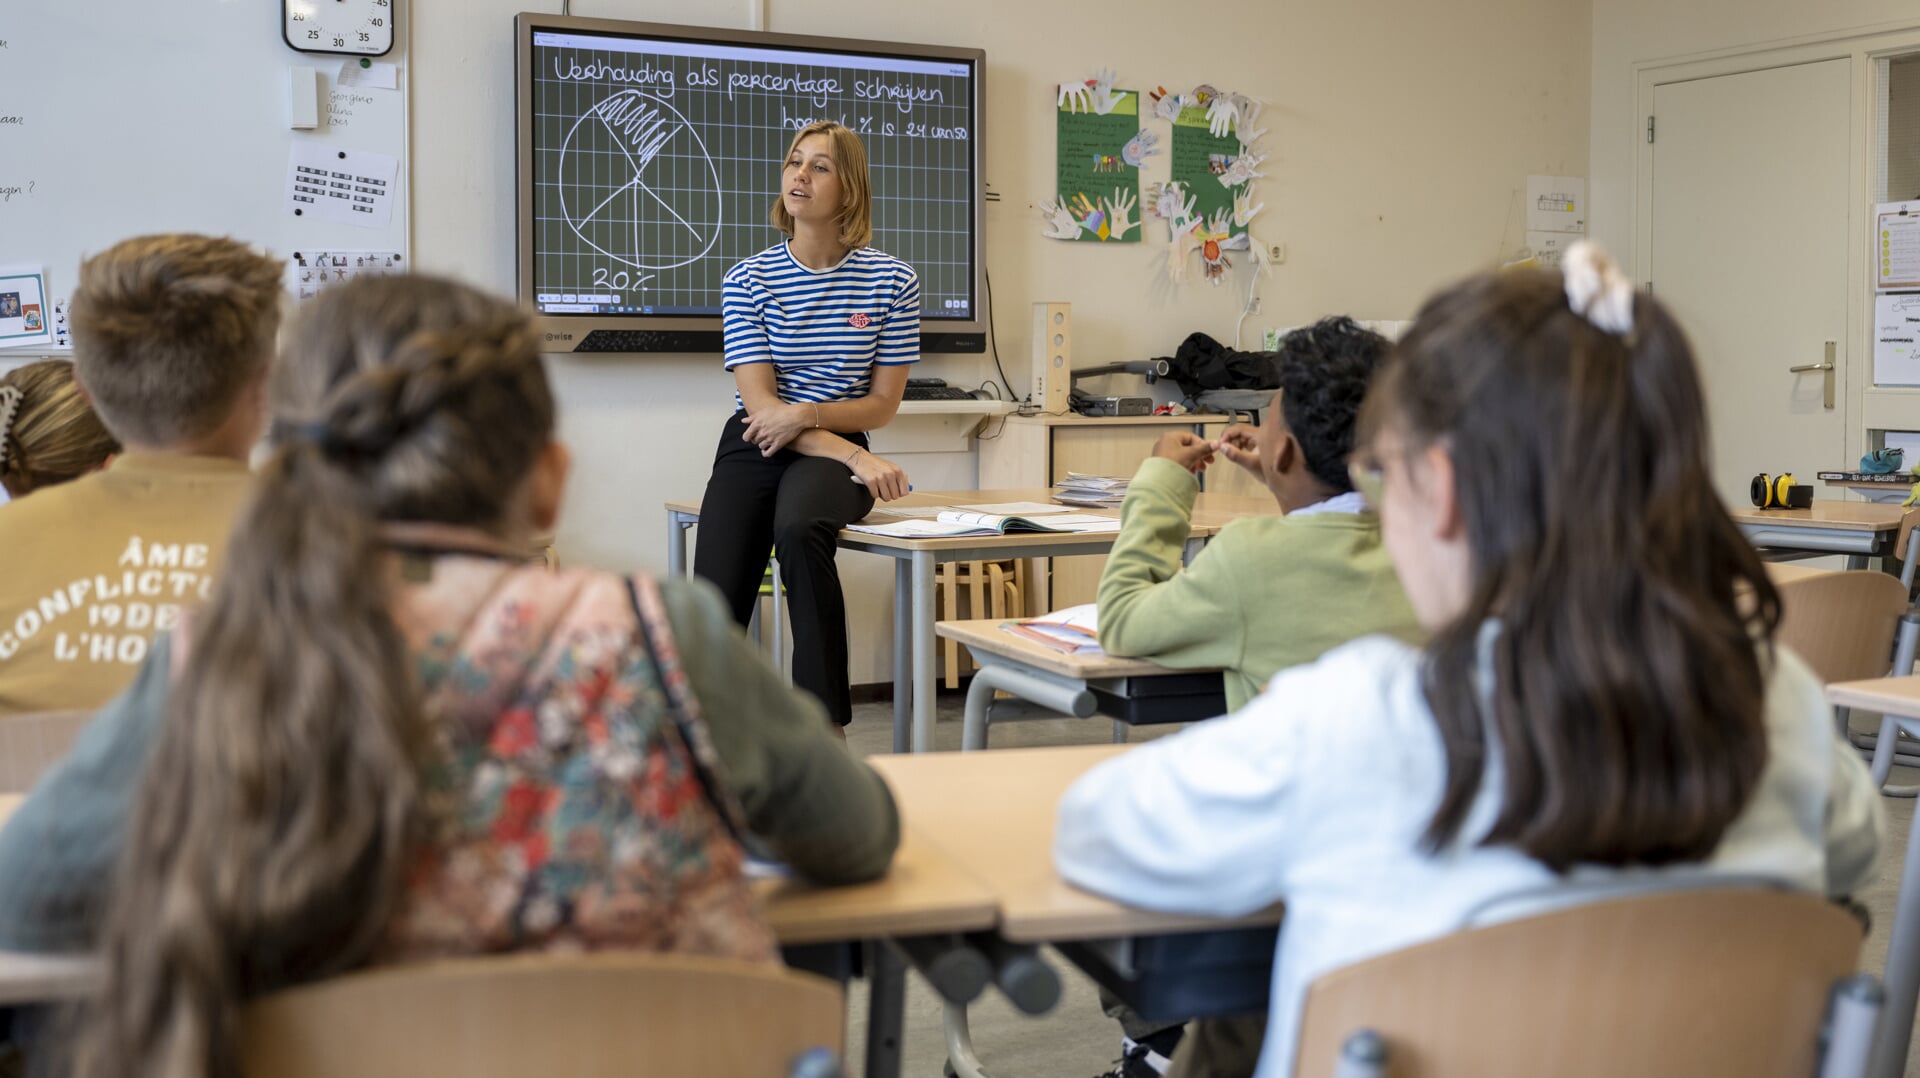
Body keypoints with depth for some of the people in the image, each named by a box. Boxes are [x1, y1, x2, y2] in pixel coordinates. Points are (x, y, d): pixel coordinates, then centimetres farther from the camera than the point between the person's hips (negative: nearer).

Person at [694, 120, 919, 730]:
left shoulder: (890, 281, 2)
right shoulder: (749, 280, 0)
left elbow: (883, 403, 4)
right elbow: (761, 403, -7)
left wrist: (805, 414, -15)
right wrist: (855, 457, -19)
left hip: (834, 453, -1)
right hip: (753, 448, 1)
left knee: (799, 530, -37)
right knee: (713, 615, -19)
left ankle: (825, 725, -27)